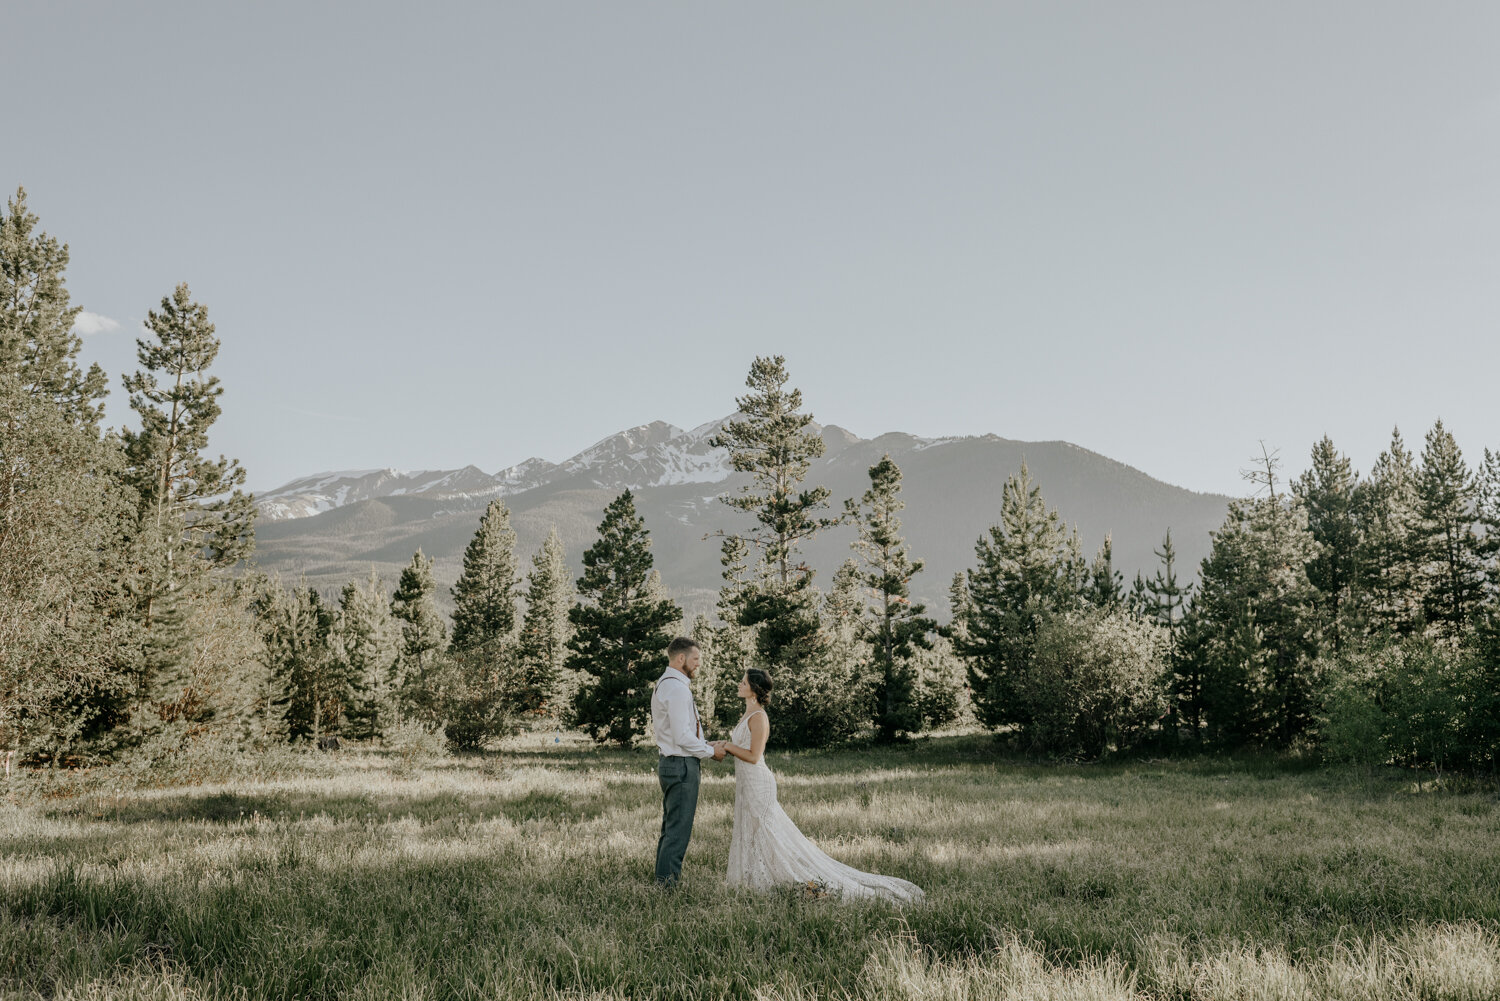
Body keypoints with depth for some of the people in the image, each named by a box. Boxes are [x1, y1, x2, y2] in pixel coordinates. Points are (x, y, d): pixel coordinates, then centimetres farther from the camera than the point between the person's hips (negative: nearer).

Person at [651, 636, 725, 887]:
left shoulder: (663, 684, 15)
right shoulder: (677, 688, -18)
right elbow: (683, 737, -22)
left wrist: (704, 745, 15)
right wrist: (710, 751, -8)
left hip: (669, 762, 11)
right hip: (682, 765, -11)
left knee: (670, 826, 17)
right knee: (679, 828, -6)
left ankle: (663, 878, 24)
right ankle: (668, 881, -2)